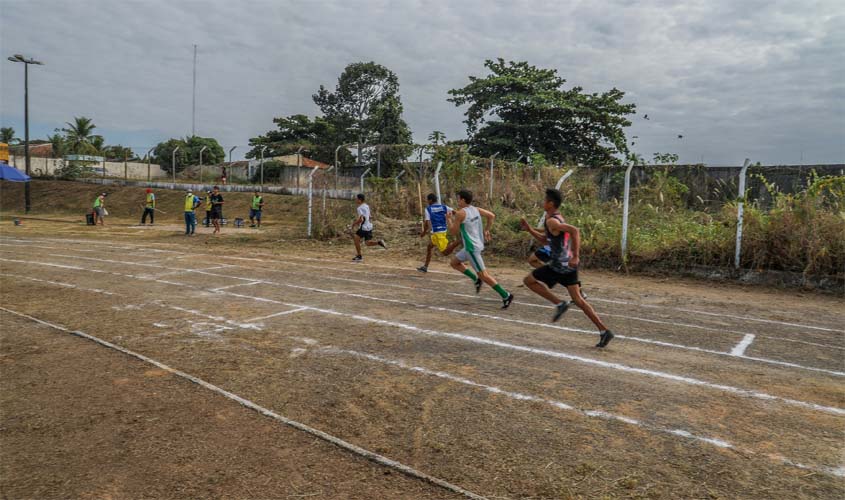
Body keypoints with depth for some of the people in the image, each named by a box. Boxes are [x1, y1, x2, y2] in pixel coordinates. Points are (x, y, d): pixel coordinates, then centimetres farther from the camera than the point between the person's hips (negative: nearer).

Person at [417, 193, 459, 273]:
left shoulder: (428, 209, -5)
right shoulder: (443, 207, 8)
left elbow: (427, 223, -10)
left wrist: (424, 232, 4)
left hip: (437, 232, -7)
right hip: (444, 230, 7)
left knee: (445, 253, -8)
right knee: (429, 246, 22)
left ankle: (458, 241, -29)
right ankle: (425, 267, 28)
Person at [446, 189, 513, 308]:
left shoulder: (460, 213, -15)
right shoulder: (475, 209, 8)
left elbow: (454, 232, -9)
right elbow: (492, 216, 10)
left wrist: (448, 219, 5)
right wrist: (486, 230, 15)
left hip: (472, 247, -9)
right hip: (477, 244, 9)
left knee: (482, 274, -5)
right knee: (454, 262, 22)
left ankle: (506, 296, -6)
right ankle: (476, 280, 16)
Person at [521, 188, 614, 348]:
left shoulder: (551, 221, -14)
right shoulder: (559, 219, 17)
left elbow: (575, 230, -29)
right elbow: (546, 240, 28)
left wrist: (576, 256, -30)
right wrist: (529, 229, 22)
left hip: (558, 266, -9)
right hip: (569, 265, 9)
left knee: (528, 280, 6)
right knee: (578, 300, 9)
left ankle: (559, 304, -1)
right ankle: (604, 331, 6)